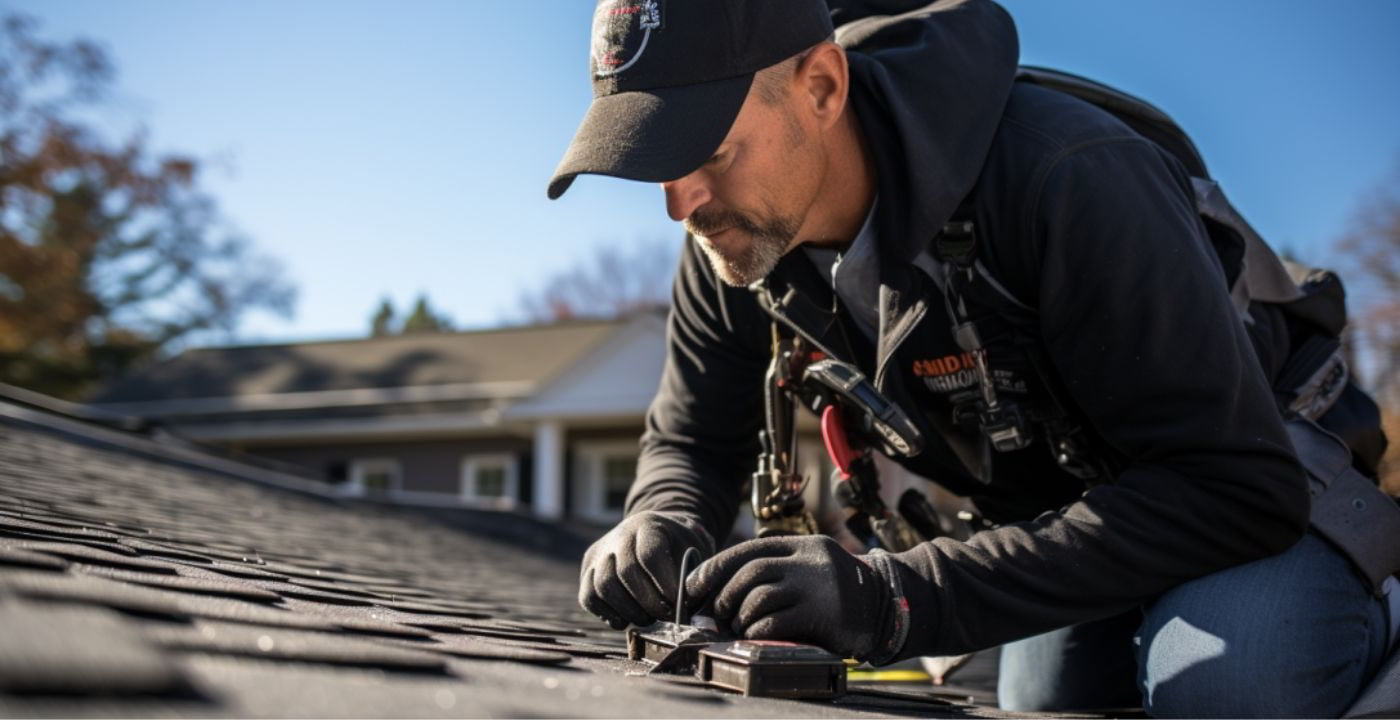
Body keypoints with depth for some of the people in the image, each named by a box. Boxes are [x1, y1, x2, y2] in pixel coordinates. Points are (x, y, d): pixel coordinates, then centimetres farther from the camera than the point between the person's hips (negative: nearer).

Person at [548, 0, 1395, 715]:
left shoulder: (1066, 177, -36)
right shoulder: (730, 240, -15)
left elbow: (1235, 487, -38)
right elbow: (693, 442, -1)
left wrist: (901, 596, -47)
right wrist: (662, 525, -28)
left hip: (1251, 500, -6)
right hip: (1058, 520, 6)